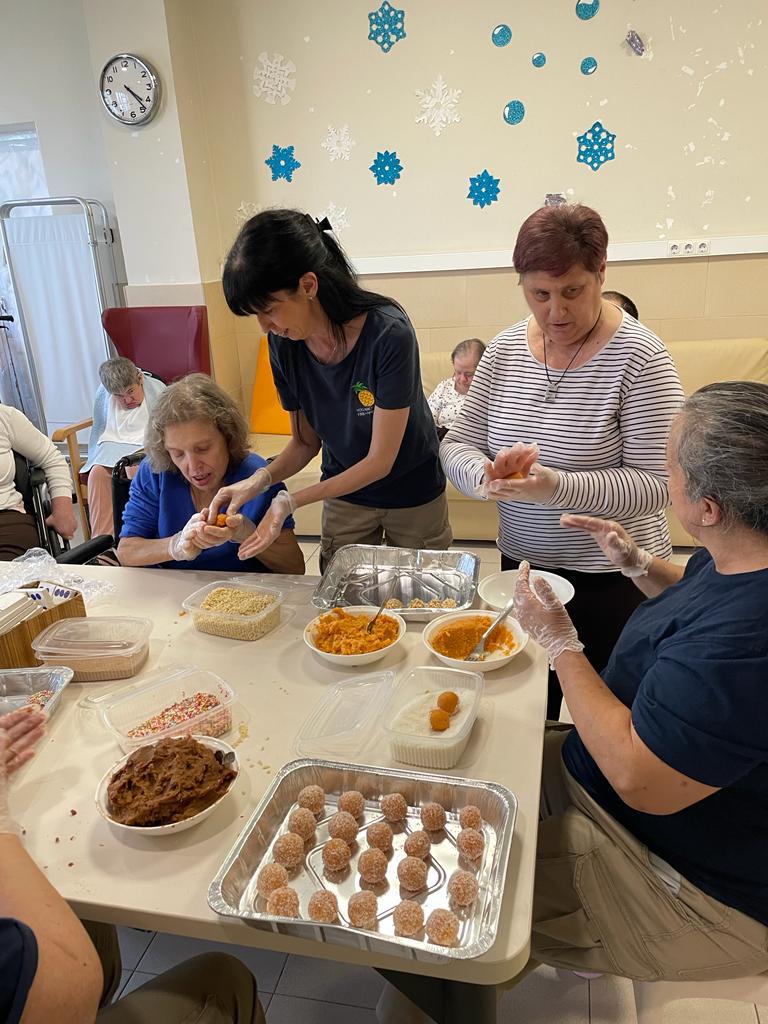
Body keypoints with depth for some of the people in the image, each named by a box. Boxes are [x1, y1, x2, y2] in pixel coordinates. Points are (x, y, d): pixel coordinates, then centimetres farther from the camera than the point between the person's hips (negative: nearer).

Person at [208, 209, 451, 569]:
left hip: (412, 496, -3)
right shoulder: (284, 342, -14)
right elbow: (306, 441, -3)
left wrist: (290, 501, -29)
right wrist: (259, 480, -21)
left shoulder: (388, 334, -29)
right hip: (343, 495, 3)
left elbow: (380, 461, -25)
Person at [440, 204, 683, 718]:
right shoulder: (505, 349, -2)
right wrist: (488, 474, -24)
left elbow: (656, 484, -20)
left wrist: (558, 487, -34)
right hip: (522, 562, 5)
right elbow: (456, 447, -1)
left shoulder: (638, 356, -16)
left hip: (613, 578, -4)